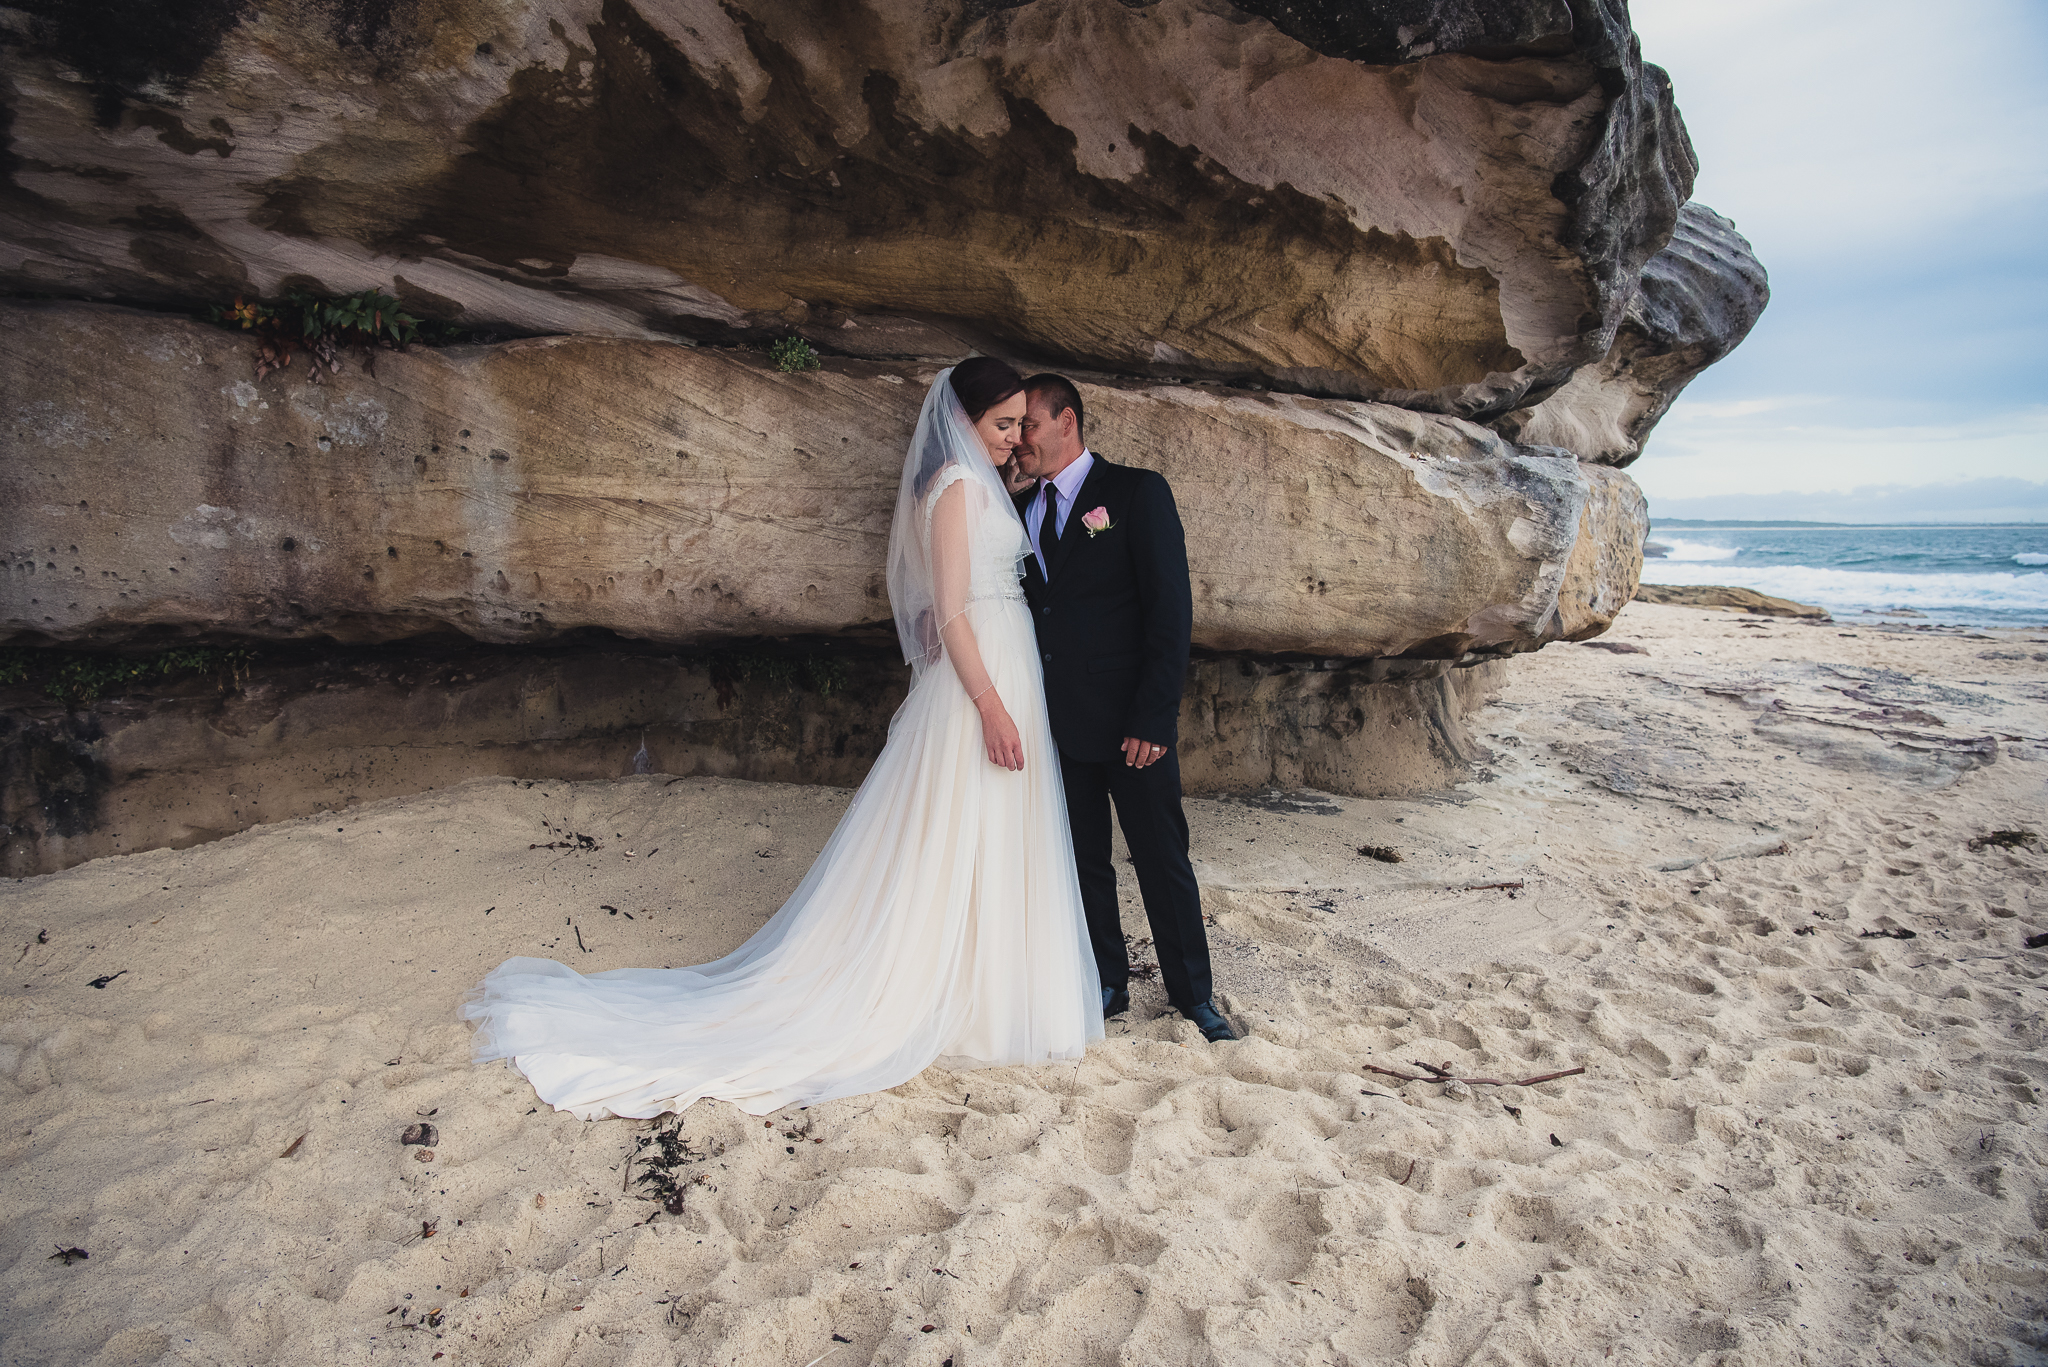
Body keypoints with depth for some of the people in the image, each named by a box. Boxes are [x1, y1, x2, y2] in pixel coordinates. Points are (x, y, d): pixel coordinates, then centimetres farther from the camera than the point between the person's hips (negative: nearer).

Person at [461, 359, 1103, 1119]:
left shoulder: (977, 484, 17)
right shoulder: (956, 484, -14)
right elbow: (951, 613, -20)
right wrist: (991, 707, -23)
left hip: (1001, 676, 10)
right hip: (978, 681, -10)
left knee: (982, 849, 15)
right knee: (955, 848, -1)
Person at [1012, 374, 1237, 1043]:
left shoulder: (1138, 492, -4)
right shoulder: (1020, 510, 12)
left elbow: (1171, 608, -10)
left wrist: (1153, 718, -17)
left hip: (1131, 721, -5)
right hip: (1057, 724, 5)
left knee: (1163, 860, 5)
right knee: (1084, 860, 12)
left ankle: (1191, 994, 21)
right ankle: (1108, 986, 28)